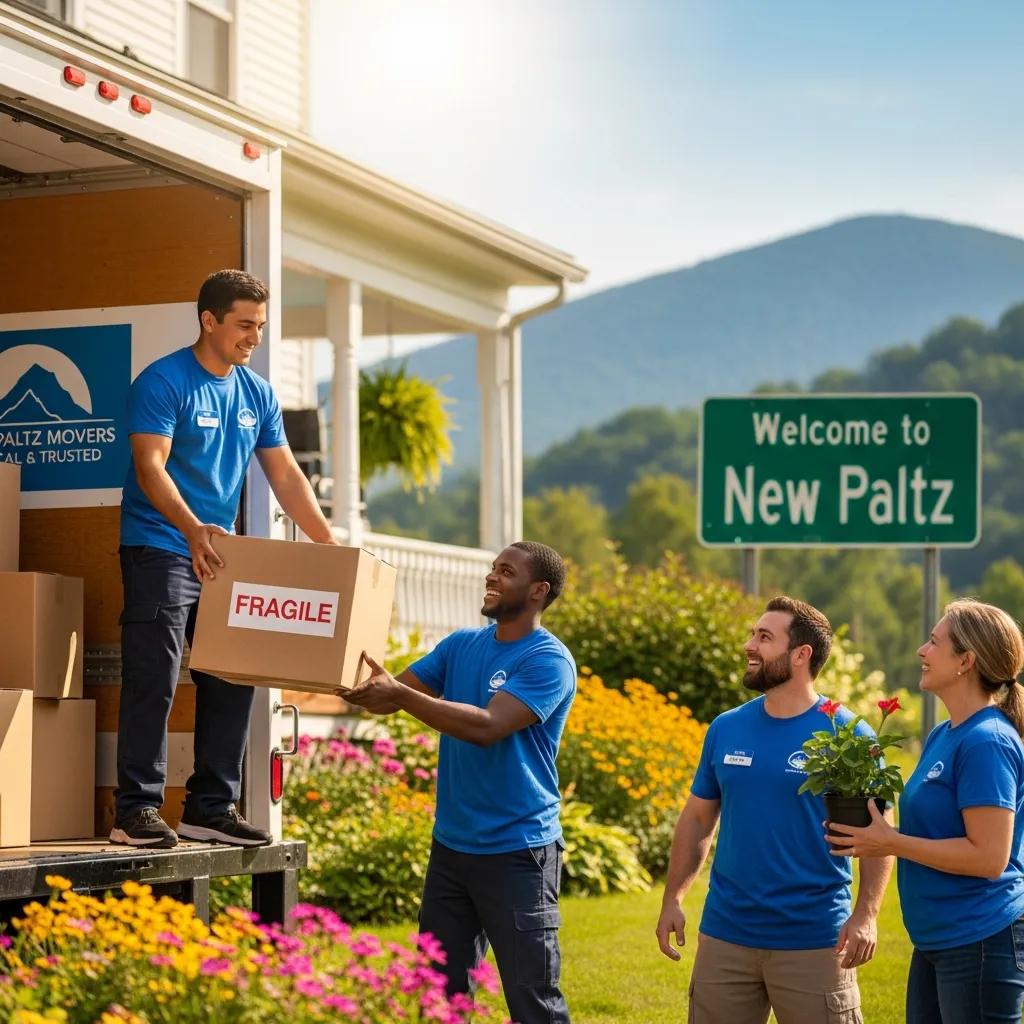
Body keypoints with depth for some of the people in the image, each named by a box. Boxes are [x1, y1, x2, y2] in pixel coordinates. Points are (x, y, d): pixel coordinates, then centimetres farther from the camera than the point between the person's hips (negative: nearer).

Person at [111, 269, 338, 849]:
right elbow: (150, 467, -18)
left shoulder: (257, 394, 12)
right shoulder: (165, 382, -9)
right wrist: (192, 529, -33)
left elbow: (286, 475, 13)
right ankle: (137, 811, -7)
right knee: (155, 680, -10)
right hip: (160, 550, -7)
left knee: (232, 681, 5)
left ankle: (213, 808, 12)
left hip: (223, 556, 7)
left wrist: (331, 545, 4)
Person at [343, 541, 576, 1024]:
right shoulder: (461, 645, 10)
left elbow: (488, 726, -24)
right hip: (450, 845, 7)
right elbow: (394, 691, 1)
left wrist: (400, 695, -30)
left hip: (518, 851, -7)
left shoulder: (548, 660, -12)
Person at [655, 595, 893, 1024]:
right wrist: (671, 900, 7)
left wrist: (865, 915, -15)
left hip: (814, 941, -4)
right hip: (724, 936, 4)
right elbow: (697, 818, 14)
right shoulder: (725, 729, 6)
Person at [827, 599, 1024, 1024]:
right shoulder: (942, 736, 11)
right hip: (937, 941, 10)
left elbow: (990, 857, -22)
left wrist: (892, 842, -17)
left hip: (981, 942, -10)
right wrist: (879, 830, 3)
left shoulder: (987, 742, -18)